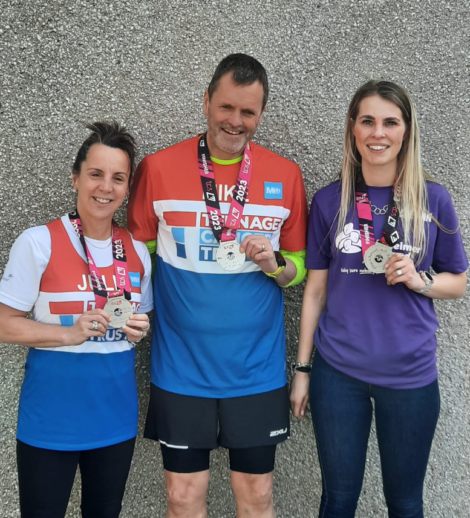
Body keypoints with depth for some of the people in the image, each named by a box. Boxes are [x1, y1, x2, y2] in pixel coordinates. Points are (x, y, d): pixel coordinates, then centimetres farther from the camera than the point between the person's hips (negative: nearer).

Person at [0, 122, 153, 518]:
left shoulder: (138, 251, 3)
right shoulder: (39, 243, -11)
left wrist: (139, 329, -7)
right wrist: (70, 333, -22)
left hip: (116, 418, 5)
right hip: (50, 420, -4)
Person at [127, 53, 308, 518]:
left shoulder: (286, 175, -1)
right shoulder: (158, 169, -4)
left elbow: (299, 267, 8)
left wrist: (275, 265, -13)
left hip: (256, 368, 1)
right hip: (181, 366, 0)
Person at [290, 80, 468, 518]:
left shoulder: (432, 199, -2)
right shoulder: (329, 201, -1)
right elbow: (315, 290, 4)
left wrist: (419, 280, -15)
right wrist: (302, 369, 5)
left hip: (410, 375, 0)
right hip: (337, 372, 0)